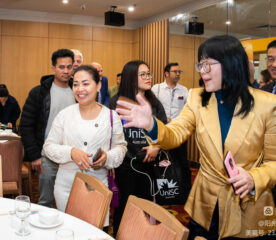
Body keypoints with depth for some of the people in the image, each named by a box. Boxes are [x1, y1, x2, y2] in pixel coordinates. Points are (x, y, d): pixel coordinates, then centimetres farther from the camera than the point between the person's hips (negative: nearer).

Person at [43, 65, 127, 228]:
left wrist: (108, 157, -16)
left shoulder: (111, 116, -2)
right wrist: (71, 152, -17)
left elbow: (121, 146, 5)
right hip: (66, 184, 1)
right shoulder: (65, 114, -1)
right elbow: (49, 146, 1)